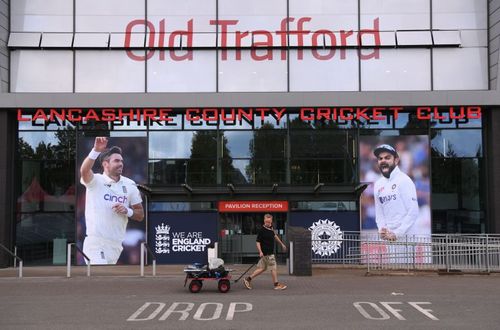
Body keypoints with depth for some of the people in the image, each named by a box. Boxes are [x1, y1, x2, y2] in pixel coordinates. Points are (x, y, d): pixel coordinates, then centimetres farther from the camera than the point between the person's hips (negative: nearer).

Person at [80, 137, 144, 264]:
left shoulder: (129, 185, 7)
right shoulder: (95, 181, -5)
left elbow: (140, 215, 9)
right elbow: (84, 171, -29)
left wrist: (127, 211, -12)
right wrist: (96, 150, -43)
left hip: (117, 244, 5)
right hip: (95, 243, -5)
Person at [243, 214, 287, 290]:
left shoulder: (271, 228, 9)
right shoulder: (261, 231, -16)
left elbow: (275, 236, 27)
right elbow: (258, 242, -16)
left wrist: (282, 244, 33)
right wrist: (260, 252, -27)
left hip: (270, 252, 9)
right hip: (266, 253, -9)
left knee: (262, 268, 13)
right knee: (273, 268, 0)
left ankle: (248, 279, 17)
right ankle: (276, 285, 13)